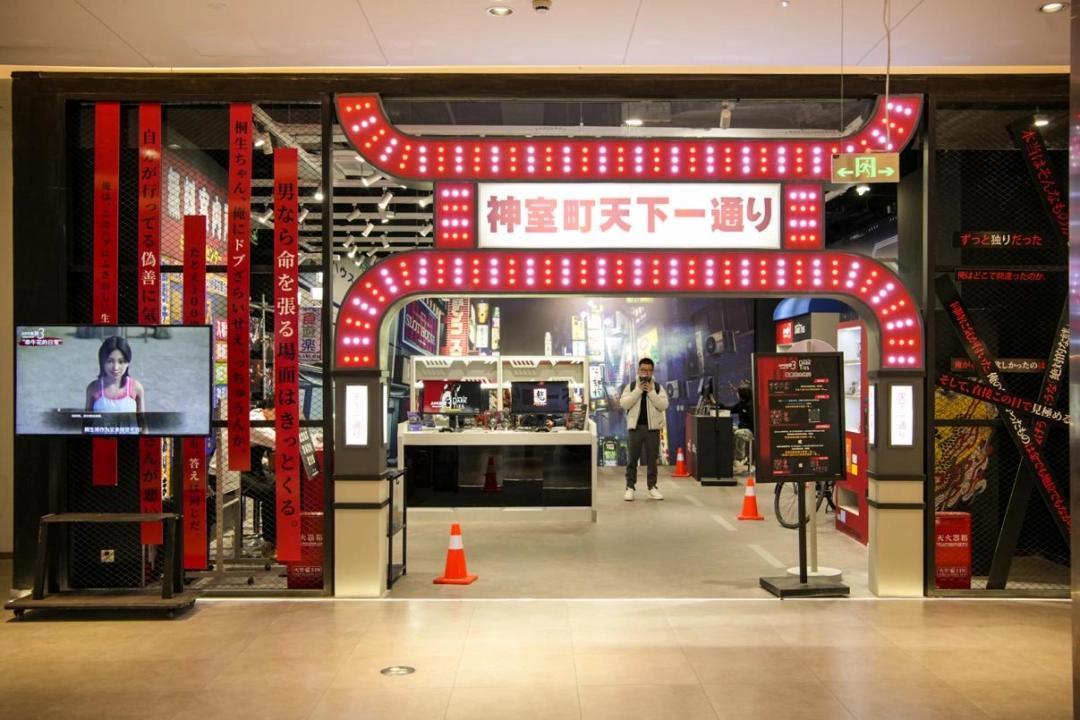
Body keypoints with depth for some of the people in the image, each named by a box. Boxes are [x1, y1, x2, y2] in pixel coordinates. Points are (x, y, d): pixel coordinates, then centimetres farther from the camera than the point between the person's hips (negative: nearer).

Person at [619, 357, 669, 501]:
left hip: (653, 428, 1)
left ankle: (652, 487, 15)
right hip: (636, 427, 0)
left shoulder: (658, 387, 4)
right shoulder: (631, 386, 4)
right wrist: (638, 390, -13)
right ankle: (630, 487, 8)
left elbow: (663, 405, -7)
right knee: (632, 458, 2)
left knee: (652, 459, 7)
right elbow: (624, 404, -9)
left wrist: (651, 392, -14)